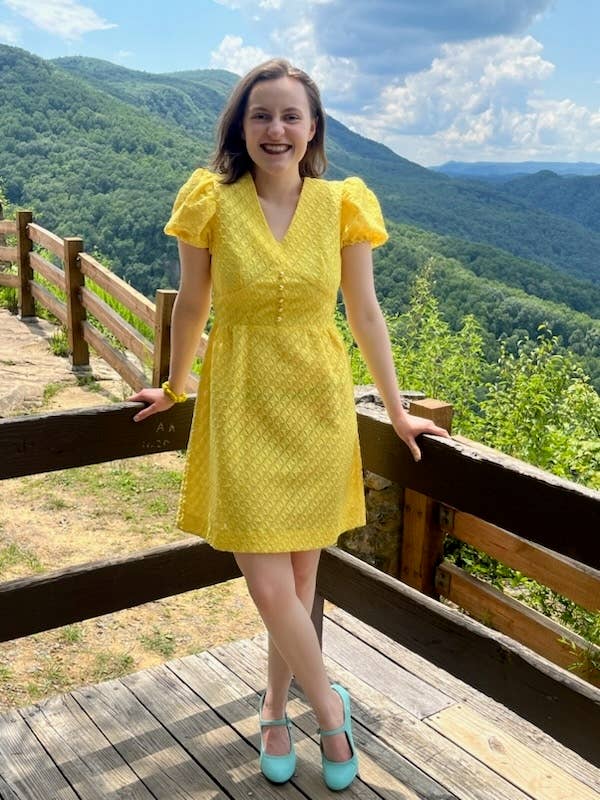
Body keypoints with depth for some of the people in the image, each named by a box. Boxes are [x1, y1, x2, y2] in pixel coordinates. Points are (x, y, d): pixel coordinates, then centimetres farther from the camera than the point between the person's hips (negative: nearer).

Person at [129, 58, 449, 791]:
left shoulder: (342, 206, -2)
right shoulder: (211, 204, -6)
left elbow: (365, 314, 4)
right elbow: (191, 304, 7)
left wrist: (397, 412, 8)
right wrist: (174, 388, 17)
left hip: (319, 406, 2)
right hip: (241, 406, -1)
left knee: (300, 573, 11)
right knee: (269, 586, -4)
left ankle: (277, 704, 35)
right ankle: (328, 704, 23)